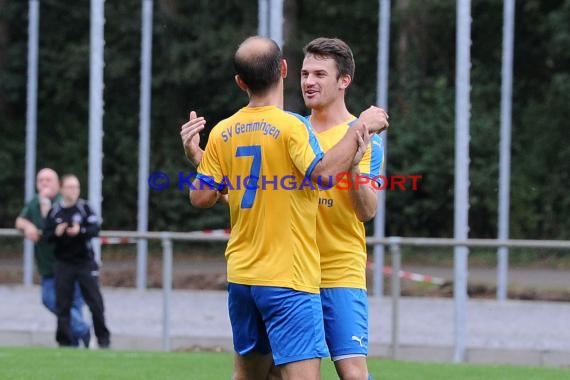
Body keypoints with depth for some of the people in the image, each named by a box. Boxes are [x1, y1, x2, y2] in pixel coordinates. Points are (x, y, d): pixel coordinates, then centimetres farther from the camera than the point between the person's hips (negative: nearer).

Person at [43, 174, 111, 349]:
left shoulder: (84, 208, -3)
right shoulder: (54, 211, 2)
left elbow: (95, 228, -10)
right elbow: (47, 234, 2)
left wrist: (80, 231, -27)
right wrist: (56, 233, -18)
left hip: (85, 262, -1)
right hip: (63, 263, 1)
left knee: (95, 302, 0)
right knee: (63, 304, 3)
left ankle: (103, 338, 10)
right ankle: (64, 341, 10)